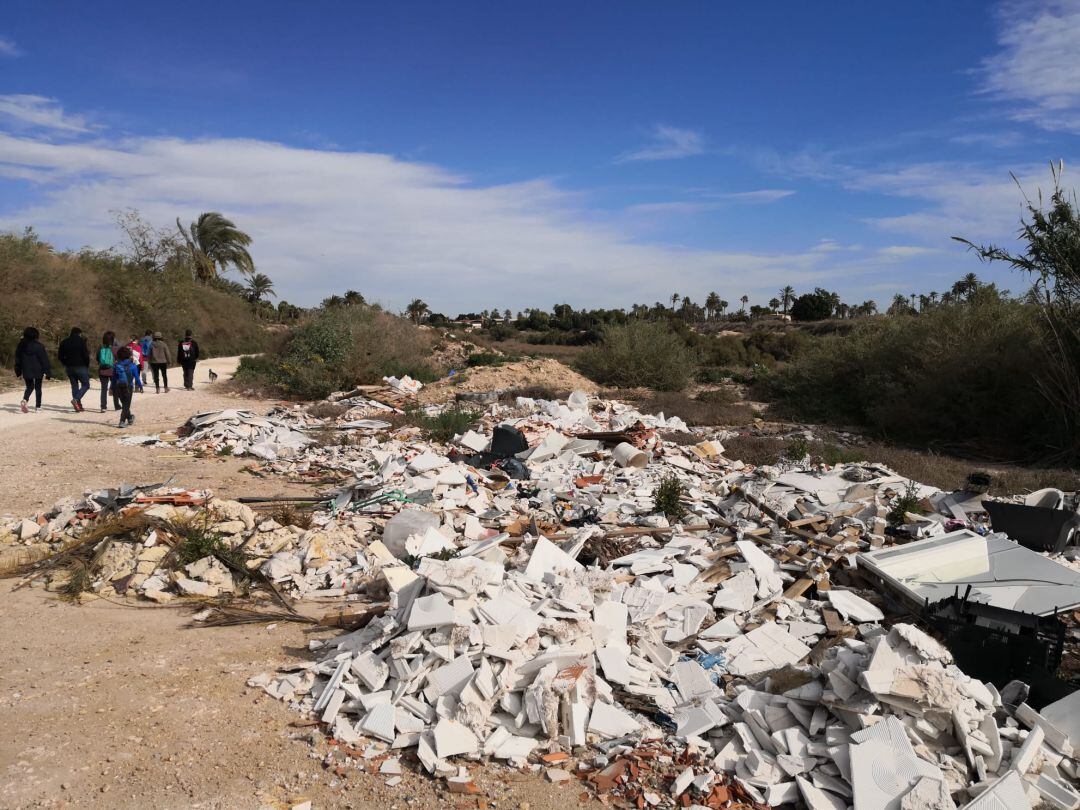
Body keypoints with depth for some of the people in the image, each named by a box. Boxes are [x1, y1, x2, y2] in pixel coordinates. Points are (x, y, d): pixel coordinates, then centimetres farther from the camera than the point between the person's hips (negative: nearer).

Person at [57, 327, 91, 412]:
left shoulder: (64, 342, 9)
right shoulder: (81, 341, -7)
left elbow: (60, 356, 9)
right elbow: (85, 355, -12)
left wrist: (66, 363, 18)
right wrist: (87, 365, 0)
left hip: (69, 367, 6)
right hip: (80, 367, -5)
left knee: (74, 385, 12)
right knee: (86, 384, 3)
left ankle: (78, 405, 10)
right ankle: (76, 399, -18)